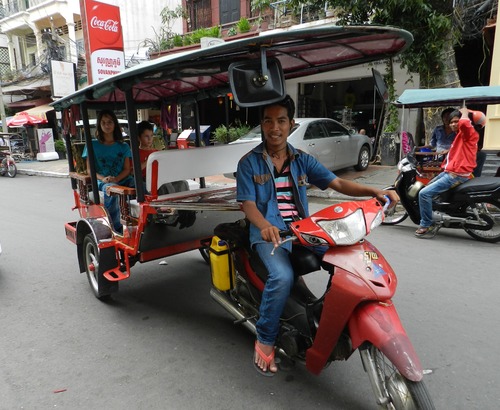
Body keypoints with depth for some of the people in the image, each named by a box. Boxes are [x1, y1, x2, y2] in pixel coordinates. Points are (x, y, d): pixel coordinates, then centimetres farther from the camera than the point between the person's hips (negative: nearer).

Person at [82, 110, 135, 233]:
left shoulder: (123, 146, 16)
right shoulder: (93, 145, 12)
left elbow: (127, 169, 9)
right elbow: (89, 170, 7)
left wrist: (116, 178, -13)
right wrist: (103, 178, -14)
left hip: (121, 180, 2)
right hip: (101, 181, -2)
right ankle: (116, 227, -34)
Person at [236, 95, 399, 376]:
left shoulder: (303, 160, 11)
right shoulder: (249, 163, 0)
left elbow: (338, 183, 4)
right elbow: (247, 203, -9)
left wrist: (373, 191, -13)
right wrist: (264, 225, -31)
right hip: (269, 233, -4)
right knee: (283, 277, -32)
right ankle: (265, 340, -8)